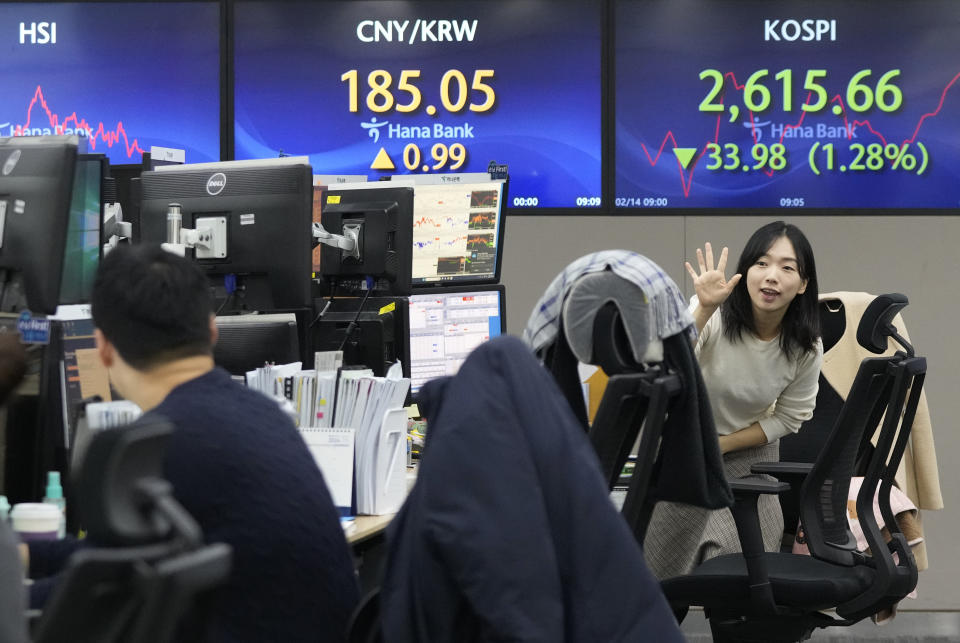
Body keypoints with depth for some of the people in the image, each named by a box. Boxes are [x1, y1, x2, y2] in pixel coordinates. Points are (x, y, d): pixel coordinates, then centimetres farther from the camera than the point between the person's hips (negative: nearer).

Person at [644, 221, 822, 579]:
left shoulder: (806, 347, -17)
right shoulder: (713, 315, -27)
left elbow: (790, 417, -4)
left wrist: (721, 446, -12)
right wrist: (704, 310, -50)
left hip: (747, 453, 2)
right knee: (663, 567, 3)